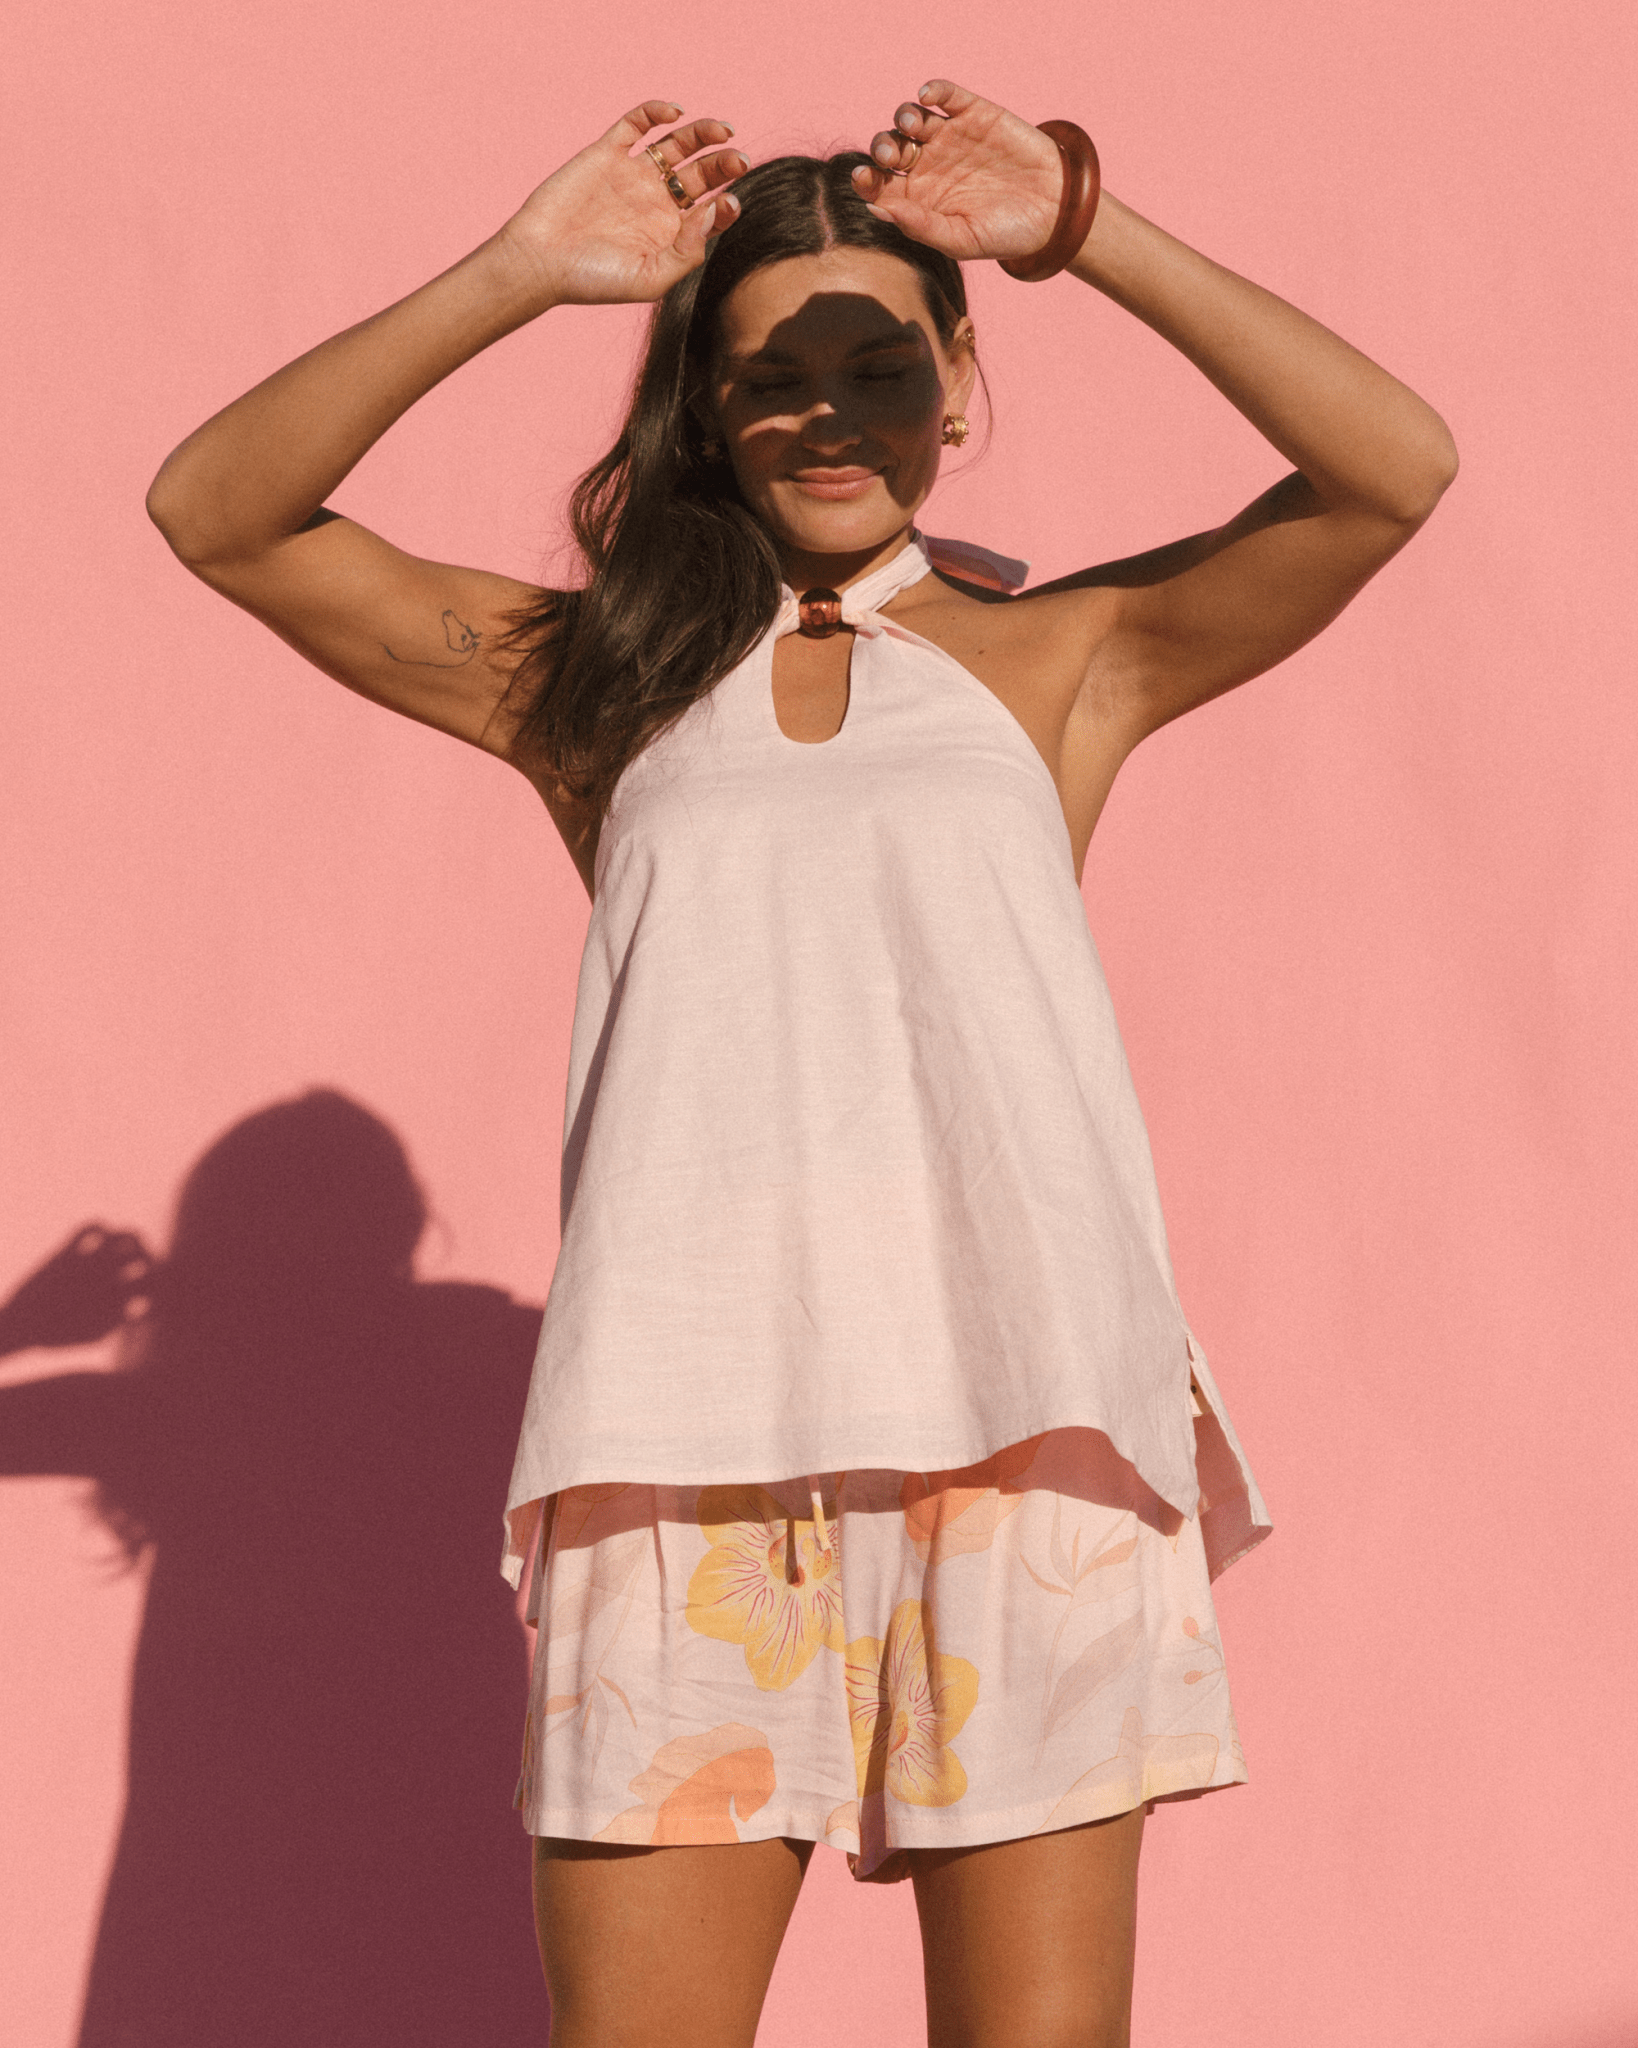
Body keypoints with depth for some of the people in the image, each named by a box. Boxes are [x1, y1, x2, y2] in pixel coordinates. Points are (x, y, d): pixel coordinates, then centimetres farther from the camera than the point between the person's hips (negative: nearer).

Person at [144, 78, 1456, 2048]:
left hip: (1022, 1423, 0)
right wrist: (513, 277, 1)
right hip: (684, 1445, 1)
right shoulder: (593, 678, 17)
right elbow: (218, 514, 9)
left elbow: (1395, 468, 2)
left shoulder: (1059, 660, 14)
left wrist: (1085, 230, 0)